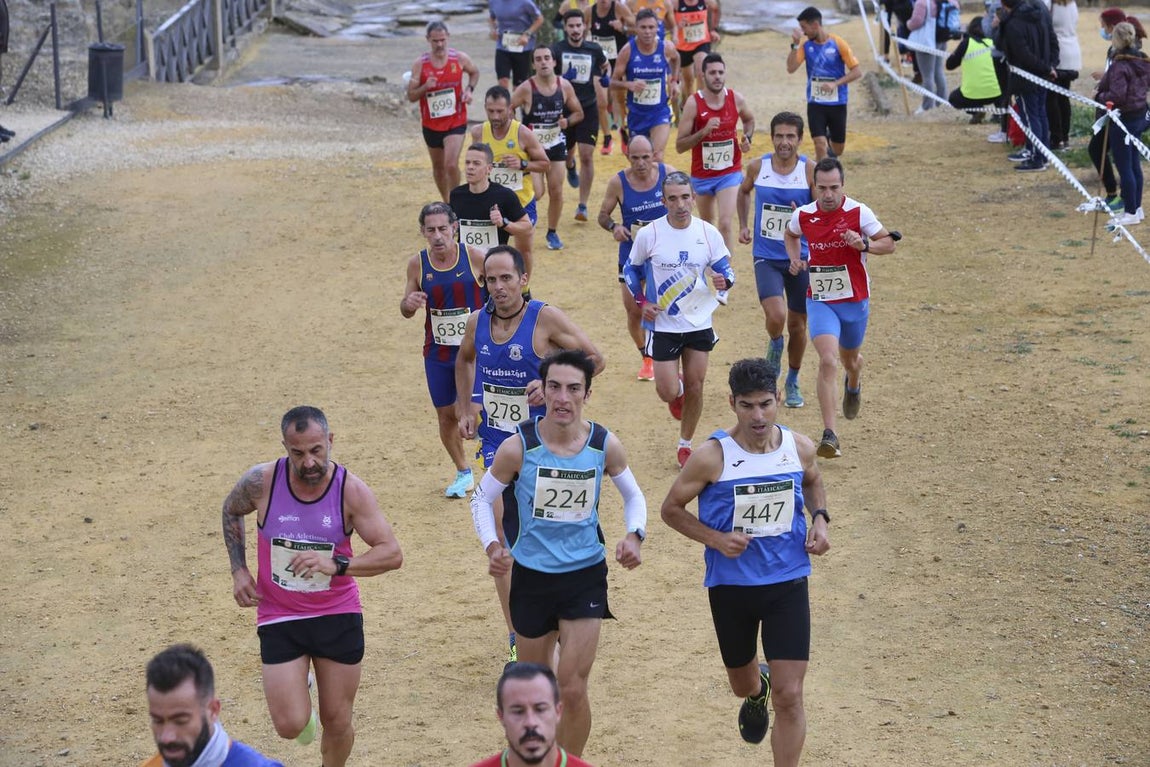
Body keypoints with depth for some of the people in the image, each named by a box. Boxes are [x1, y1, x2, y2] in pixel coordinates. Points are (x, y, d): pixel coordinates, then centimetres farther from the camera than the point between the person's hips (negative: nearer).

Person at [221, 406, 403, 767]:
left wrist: (337, 565, -32)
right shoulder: (261, 481, -14)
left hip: (338, 617, 0)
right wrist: (238, 571, 1)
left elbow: (392, 554, -18)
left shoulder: (351, 490, -16)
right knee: (290, 725, -8)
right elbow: (231, 511, 10)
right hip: (279, 618, 0)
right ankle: (297, 690, 29)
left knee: (337, 722, 8)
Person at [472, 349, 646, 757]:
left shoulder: (605, 445, -10)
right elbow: (482, 498, -1)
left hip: (586, 577, 0)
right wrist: (492, 546, -18)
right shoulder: (518, 447, -16)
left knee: (572, 688, -7)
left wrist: (634, 534, -11)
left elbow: (633, 496, 8)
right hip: (531, 577, 0)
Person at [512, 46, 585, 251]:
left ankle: (552, 232, 23)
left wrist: (567, 121, -13)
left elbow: (578, 113, 6)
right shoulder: (526, 89, -17)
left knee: (556, 191, 4)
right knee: (536, 192, -13)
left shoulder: (564, 86, -5)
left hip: (556, 144, 3)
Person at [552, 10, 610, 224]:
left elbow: (605, 66, 19)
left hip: (588, 108, 0)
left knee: (586, 156, -9)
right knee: (566, 152, 17)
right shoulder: (558, 49, -6)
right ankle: (570, 166, 58)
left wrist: (606, 77, -2)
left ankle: (583, 205, -3)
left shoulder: (594, 50, 0)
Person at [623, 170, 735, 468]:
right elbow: (631, 270, 4)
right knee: (668, 392, -4)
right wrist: (642, 303, -9)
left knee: (695, 388, 7)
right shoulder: (648, 234, -11)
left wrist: (724, 281, -20)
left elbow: (725, 269, 4)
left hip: (700, 323, 2)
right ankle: (678, 389, 34)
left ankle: (685, 444, 27)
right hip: (663, 325, -2)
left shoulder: (709, 233, -7)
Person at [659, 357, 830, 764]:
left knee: (789, 696, -9)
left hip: (788, 582, 0)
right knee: (742, 683, 22)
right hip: (731, 587, 0)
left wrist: (819, 517, -3)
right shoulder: (712, 458, -16)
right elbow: (671, 508, -4)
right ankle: (757, 692, 61)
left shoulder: (800, 448, -6)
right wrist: (716, 539, -19)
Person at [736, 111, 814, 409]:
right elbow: (744, 192, 20)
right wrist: (743, 225, 13)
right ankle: (774, 346, 14)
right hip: (766, 257, 0)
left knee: (797, 324, 10)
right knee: (776, 316, -22)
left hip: (800, 258, 0)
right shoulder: (757, 167, -3)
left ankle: (793, 383, 32)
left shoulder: (810, 170, -9)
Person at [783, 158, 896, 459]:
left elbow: (889, 243, -4)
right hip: (820, 301, 0)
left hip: (855, 300, 0)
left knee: (850, 358, 21)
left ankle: (854, 386, 61)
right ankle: (829, 434, -21)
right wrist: (795, 259, -1)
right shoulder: (803, 216, -6)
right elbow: (790, 235, 18)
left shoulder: (858, 212, -12)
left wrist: (864, 245, -24)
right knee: (828, 360, -19)